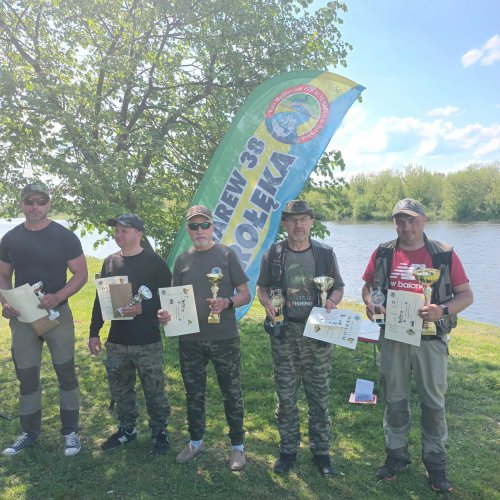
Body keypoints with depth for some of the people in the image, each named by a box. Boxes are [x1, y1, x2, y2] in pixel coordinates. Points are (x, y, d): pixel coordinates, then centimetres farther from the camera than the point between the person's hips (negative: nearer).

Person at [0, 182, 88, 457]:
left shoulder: (64, 236, -7)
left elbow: (81, 273, -7)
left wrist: (57, 297, -23)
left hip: (57, 314, -3)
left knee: (66, 374, 5)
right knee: (26, 377, 13)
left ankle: (70, 431, 20)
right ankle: (29, 432, 30)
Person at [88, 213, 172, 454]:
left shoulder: (154, 261, -7)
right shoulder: (109, 262, 8)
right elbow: (100, 299, 12)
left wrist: (143, 308, -23)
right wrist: (94, 332, 10)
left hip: (148, 342, -5)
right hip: (116, 341, 5)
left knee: (154, 391, 7)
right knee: (121, 391, 17)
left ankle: (159, 431, 25)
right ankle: (127, 429, 36)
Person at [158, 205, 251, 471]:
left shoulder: (226, 254, -4)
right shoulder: (182, 260, 5)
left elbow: (245, 295, -4)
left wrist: (227, 303, -24)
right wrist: (165, 313, -12)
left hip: (224, 338, -3)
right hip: (190, 339, 4)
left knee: (232, 393, 9)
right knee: (194, 394, 18)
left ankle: (237, 446, 29)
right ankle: (195, 442, 39)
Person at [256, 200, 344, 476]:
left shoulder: (325, 253, 0)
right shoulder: (273, 254, 0)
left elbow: (338, 287, 9)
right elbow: (261, 287, 9)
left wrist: (332, 301, -13)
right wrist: (267, 302, -12)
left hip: (318, 332, 0)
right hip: (283, 332, 0)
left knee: (319, 395, 9)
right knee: (285, 395, 10)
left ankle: (321, 450, 28)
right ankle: (288, 449, 28)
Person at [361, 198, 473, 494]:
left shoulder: (445, 254, -5)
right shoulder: (383, 253, 1)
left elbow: (466, 295, -2)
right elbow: (367, 287, 11)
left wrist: (443, 310, -21)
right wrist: (369, 303, -11)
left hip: (431, 339, -1)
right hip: (393, 338, 2)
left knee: (433, 402, 10)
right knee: (394, 400, 13)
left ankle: (435, 463, 28)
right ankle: (397, 455, 32)